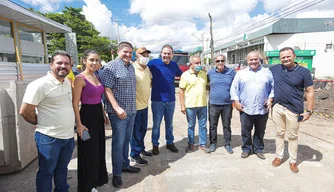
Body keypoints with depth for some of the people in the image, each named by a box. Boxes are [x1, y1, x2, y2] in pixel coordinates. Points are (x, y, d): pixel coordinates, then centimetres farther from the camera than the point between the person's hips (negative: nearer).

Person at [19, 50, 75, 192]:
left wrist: (68, 126, 13)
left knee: (62, 168, 23)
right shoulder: (40, 85, -17)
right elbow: (25, 111, -15)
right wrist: (41, 123, 0)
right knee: (46, 172, 12)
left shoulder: (68, 82, 7)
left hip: (69, 136, 7)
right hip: (49, 138, -7)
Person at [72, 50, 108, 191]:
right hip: (87, 115, -8)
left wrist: (104, 114, 18)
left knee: (99, 149, 18)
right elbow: (75, 103, -15)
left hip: (98, 115, 8)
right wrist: (79, 124, -18)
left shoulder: (96, 77, 9)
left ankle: (97, 179, 38)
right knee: (88, 152, 6)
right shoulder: (80, 78, -14)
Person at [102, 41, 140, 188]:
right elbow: (106, 88, -16)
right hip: (118, 112, -7)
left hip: (131, 110, 7)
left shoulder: (131, 67, 13)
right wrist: (117, 107, -23)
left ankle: (125, 165, 35)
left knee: (126, 140, 18)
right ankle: (116, 174, 16)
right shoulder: (111, 66, -10)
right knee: (118, 143, 1)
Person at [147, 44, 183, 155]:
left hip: (171, 100, 4)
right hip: (157, 100, -3)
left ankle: (170, 143, 33)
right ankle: (155, 145, 24)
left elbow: (181, 75, 21)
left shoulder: (174, 65, 5)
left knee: (169, 124, 17)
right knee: (156, 124, 8)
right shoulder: (153, 63, -8)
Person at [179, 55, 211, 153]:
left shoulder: (204, 74, 8)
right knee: (191, 126, 9)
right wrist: (182, 105, -9)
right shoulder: (185, 75, -5)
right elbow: (181, 91, -5)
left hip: (203, 105, 4)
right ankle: (191, 144, 23)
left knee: (203, 126, 10)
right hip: (190, 105, -3)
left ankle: (202, 144, 23)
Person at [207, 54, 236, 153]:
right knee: (213, 125, 9)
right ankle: (213, 143, 25)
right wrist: (211, 93, 2)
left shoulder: (231, 72, 1)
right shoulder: (210, 73, 3)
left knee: (227, 125, 11)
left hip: (227, 104, 0)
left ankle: (227, 144, 25)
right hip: (213, 104, 1)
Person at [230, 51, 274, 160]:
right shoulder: (241, 73, 5)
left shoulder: (267, 72, 8)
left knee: (260, 131, 13)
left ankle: (258, 148, 30)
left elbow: (273, 87, 8)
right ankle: (246, 148, 26)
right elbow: (234, 88, 3)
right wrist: (236, 101, -4)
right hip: (245, 109, -1)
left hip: (262, 109, 1)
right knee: (246, 131, 9)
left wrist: (270, 99, -3)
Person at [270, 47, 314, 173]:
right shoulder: (274, 69, 1)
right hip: (277, 107, 2)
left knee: (292, 136, 9)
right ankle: (279, 156, 30)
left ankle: (293, 161, 24)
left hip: (293, 109, -2)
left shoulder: (303, 72, -5)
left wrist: (309, 111, -8)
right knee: (279, 134, 15)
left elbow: (310, 92, -4)